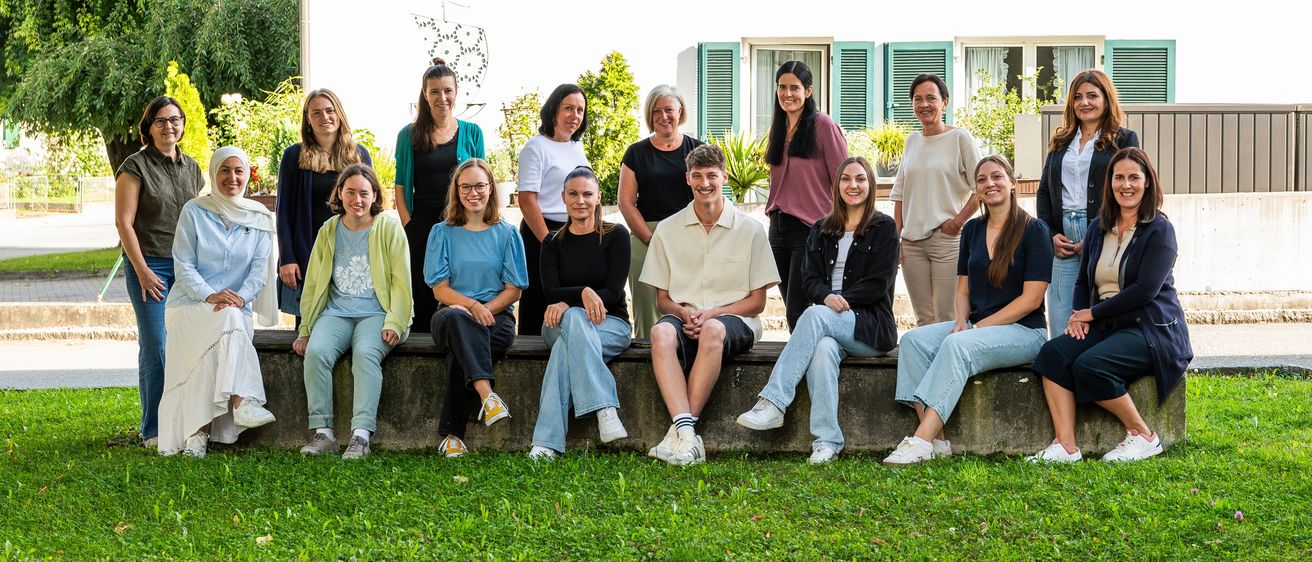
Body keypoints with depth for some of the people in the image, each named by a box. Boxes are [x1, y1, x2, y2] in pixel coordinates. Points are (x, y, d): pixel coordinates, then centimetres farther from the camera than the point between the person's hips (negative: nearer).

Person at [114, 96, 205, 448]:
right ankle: (153, 431, 2)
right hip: (149, 265, -5)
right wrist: (142, 270, -11)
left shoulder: (191, 168, 15)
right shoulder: (136, 167, -2)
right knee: (155, 347, -6)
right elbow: (123, 222, -6)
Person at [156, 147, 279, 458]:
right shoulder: (194, 211, 4)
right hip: (190, 304, -2)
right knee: (228, 321, -34)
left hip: (237, 308, 2)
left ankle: (197, 432, -35)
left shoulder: (259, 217, 11)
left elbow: (260, 268, 4)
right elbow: (183, 265, -1)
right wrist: (209, 295, -18)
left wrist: (240, 298, -15)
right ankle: (242, 402, -46)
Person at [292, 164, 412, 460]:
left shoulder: (390, 229, 5)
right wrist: (305, 329, 10)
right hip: (336, 312, 3)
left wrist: (394, 323, -13)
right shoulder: (329, 231, 15)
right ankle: (323, 432, -25)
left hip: (377, 313, -3)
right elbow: (312, 283, 18)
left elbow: (401, 282, 0)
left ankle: (361, 435, -37)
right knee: (316, 351, -28)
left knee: (366, 353, -34)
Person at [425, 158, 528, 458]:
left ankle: (452, 435, -33)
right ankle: (486, 395, -54)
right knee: (456, 319, -39)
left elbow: (514, 289, 8)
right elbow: (440, 289, 4)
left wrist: (485, 310, -12)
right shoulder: (443, 233, 13)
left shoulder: (506, 234, 13)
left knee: (459, 350, -34)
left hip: (497, 318, 0)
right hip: (450, 316, 0)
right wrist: (471, 306, -16)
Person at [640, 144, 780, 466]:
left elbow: (757, 302, 4)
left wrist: (712, 313, -12)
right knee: (661, 332, -35)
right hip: (684, 317, 2)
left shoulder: (750, 230, 6)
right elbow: (662, 298, 12)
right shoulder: (668, 230, 11)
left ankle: (679, 432, -36)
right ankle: (686, 433, -45)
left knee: (713, 330, -38)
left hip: (734, 320, -2)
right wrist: (684, 312, -11)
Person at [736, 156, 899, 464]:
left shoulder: (884, 228, 8)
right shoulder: (821, 231, 20)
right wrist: (827, 297, -13)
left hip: (870, 326, -3)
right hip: (829, 325, 3)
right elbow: (810, 279, 10)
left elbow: (878, 284, -2)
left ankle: (772, 404, -41)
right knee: (823, 349, -35)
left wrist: (841, 300, -13)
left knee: (816, 315, -34)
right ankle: (827, 441, -40)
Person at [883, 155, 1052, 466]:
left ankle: (922, 441, -38)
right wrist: (962, 321, -5)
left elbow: (1031, 298, -10)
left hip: (1023, 332, -6)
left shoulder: (1033, 230, -4)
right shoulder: (972, 230, 15)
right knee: (913, 340, -20)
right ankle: (936, 440, -29)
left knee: (957, 345, -34)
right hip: (975, 326, 6)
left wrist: (979, 327, -14)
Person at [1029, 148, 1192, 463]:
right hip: (1106, 328, 7)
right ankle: (1065, 446, -27)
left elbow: (1145, 290, -15)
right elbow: (1083, 282, 19)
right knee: (1053, 352, -21)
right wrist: (1079, 316, -2)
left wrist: (1093, 312, -12)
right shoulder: (1098, 228, 15)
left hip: (1152, 330, -7)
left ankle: (1143, 436, -12)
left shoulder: (1159, 230, -5)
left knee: (1089, 365, -31)